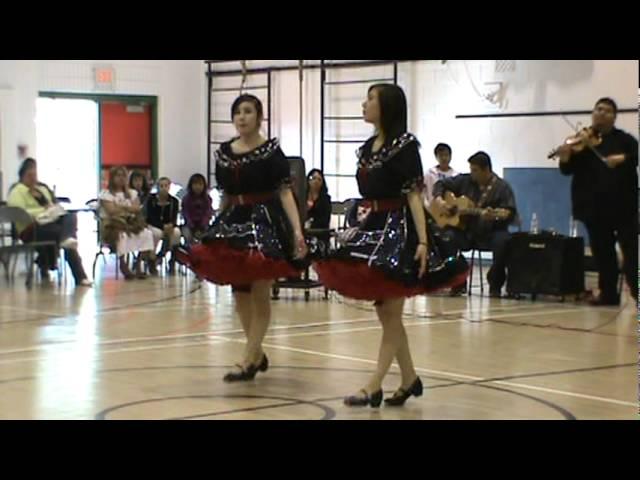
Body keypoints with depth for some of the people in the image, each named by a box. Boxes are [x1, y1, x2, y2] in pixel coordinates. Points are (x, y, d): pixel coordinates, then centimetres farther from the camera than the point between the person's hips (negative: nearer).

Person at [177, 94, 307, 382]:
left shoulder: (271, 150, -6)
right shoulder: (224, 153, 8)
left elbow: (285, 193, -11)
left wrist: (297, 231, -20)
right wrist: (217, 229, 17)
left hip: (265, 223, -5)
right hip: (234, 222, 6)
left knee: (260, 294, -2)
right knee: (240, 294, 9)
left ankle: (248, 361, 1)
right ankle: (258, 355, 25)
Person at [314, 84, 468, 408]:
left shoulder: (404, 144, -10)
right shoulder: (367, 148, 13)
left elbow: (414, 195, -15)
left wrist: (422, 241, -21)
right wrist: (362, 231, 17)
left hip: (398, 229, -9)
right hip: (373, 228, 9)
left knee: (391, 314, -4)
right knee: (385, 314, 11)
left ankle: (374, 387, -4)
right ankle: (409, 380, 20)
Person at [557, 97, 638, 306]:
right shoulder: (580, 142, 7)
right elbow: (567, 169, -1)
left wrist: (622, 158, -28)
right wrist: (565, 157, -23)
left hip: (623, 205, -1)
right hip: (595, 207, 2)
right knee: (602, 252, 7)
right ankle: (608, 293, 14)